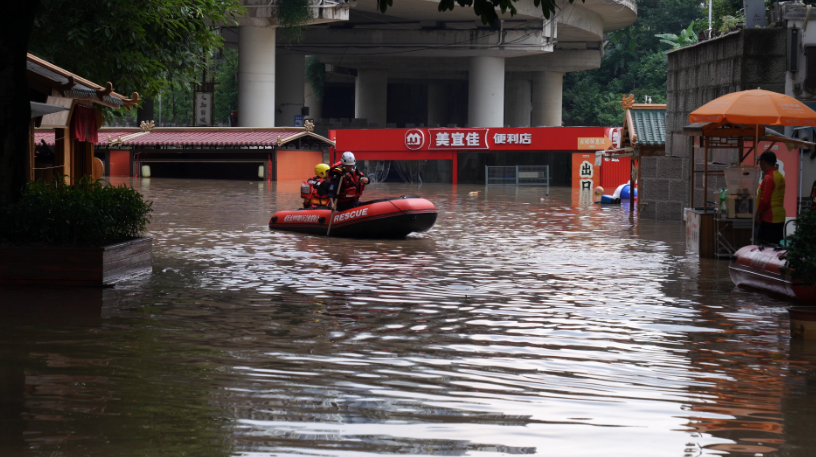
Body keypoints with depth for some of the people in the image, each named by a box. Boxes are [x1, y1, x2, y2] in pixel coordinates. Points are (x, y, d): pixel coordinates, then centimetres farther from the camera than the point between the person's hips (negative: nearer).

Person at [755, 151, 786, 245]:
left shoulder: (768, 178, -15)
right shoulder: (780, 176, 14)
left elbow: (764, 199, -20)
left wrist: (758, 214, -12)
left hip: (769, 218, -10)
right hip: (780, 217, 10)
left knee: (766, 245, -9)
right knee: (775, 244, 11)